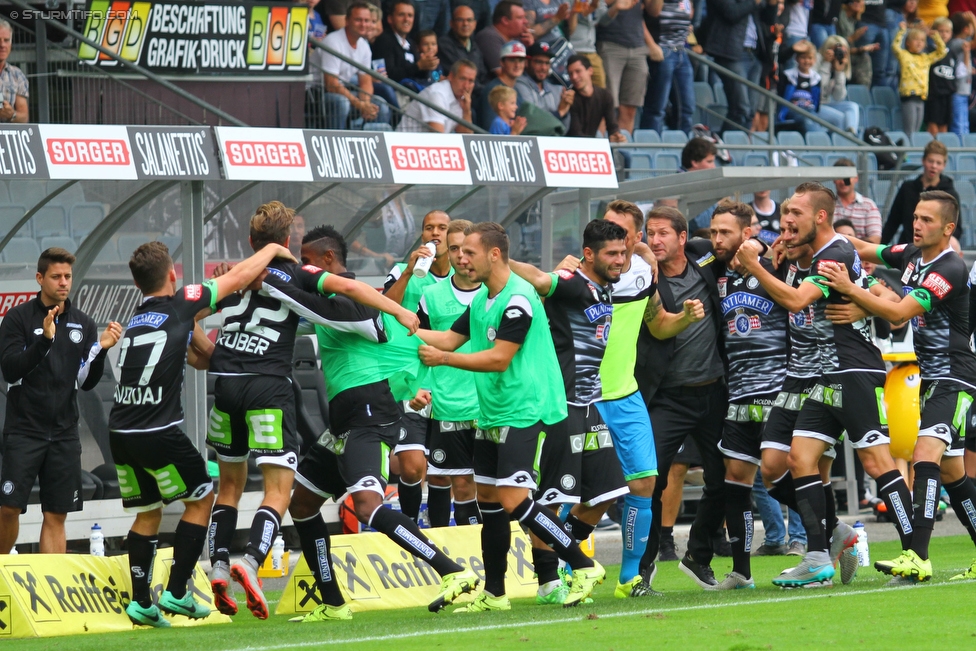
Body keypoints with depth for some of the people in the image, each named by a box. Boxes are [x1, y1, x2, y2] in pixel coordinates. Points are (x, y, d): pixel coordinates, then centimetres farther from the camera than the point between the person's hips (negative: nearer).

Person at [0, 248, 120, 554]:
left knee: (56, 516, 2)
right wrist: (44, 340, -24)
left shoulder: (83, 324, 9)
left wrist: (101, 350, -9)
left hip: (64, 434, 4)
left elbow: (87, 382, 8)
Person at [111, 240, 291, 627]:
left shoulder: (137, 319, 17)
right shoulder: (180, 305, -3)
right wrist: (273, 249, 19)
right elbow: (238, 277, 6)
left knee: (147, 513, 18)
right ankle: (176, 593, 6)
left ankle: (140, 601, 11)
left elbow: (203, 358, 26)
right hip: (158, 434, -6)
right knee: (201, 498, 11)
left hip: (120, 433, 6)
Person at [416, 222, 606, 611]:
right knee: (488, 501, 9)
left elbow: (498, 359, -21)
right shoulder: (481, 300, 13)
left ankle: (583, 567, -7)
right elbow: (451, 338, 19)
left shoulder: (518, 299, -17)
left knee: (513, 500, -16)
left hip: (526, 414, -10)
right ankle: (493, 594, 16)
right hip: (492, 415, 10)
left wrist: (443, 358, -16)